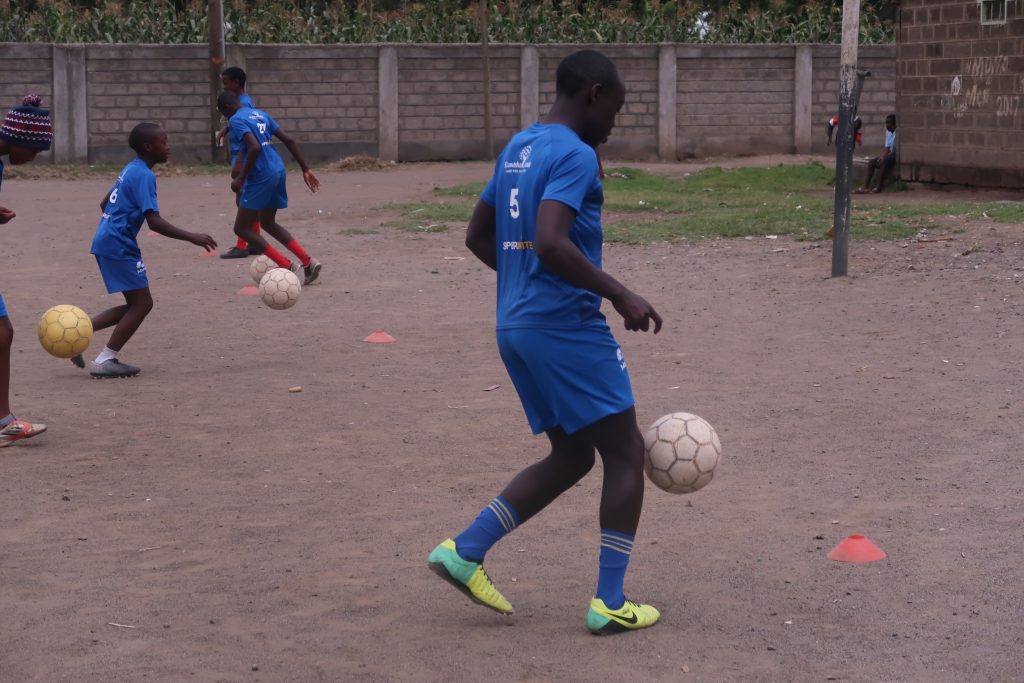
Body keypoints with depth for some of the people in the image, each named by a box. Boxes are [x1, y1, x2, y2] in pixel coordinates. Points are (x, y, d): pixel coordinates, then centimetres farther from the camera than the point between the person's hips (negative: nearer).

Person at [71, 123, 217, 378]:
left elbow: (105, 203, 26)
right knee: (142, 302, -4)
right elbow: (154, 221, -23)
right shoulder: (144, 176, -15)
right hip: (119, 245, -10)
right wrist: (192, 237, -23)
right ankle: (104, 361, -4)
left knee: (137, 304, 13)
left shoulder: (131, 170, 15)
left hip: (106, 242, 10)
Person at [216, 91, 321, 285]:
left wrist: (241, 178, -17)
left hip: (261, 176, -9)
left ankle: (287, 265, -9)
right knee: (268, 223, 24)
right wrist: (306, 169, 15)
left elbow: (255, 147, -24)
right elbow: (289, 141, 13)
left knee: (241, 228, 1)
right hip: (278, 171, 9)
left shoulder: (236, 120, -8)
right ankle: (308, 262, 12)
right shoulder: (261, 114, 17)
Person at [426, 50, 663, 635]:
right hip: (567, 325, -9)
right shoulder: (575, 155, -13)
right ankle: (610, 603, 1)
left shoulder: (517, 148, 15)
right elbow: (551, 242, -27)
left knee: (572, 457, 17)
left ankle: (464, 551, 9)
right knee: (626, 455, 2)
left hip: (515, 327, 9)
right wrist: (621, 295, -21)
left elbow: (479, 237, 21)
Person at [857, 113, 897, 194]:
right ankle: (866, 187, -16)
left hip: (896, 156, -9)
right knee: (872, 162, -8)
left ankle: (879, 187, -30)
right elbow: (887, 149, 12)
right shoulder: (888, 132, 13)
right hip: (890, 155, 9)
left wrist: (883, 157, -19)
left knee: (882, 162, -32)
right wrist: (882, 156, -7)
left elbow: (895, 150, -18)